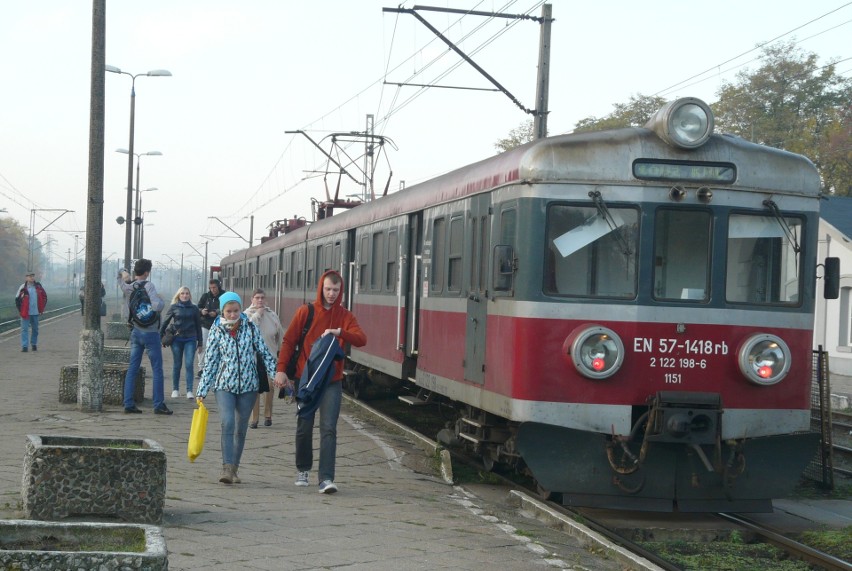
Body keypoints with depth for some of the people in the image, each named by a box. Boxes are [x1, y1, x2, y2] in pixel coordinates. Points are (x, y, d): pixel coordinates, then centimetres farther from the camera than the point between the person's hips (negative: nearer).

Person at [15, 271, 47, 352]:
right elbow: (17, 299, -1)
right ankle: (24, 346, -6)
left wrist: (42, 308, 9)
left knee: (35, 329, 13)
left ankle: (34, 344, 27)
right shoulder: (23, 288, -6)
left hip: (35, 312, 4)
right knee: (25, 329, -5)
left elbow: (44, 296, 14)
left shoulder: (38, 287, 4)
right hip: (25, 312, -4)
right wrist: (20, 310, -5)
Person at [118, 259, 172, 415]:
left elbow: (120, 274, 25)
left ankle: (128, 404, 6)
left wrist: (123, 274, 4)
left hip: (135, 332, 6)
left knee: (132, 369, 8)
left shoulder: (127, 287, 3)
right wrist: (161, 300, -8)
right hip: (150, 333, -6)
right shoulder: (148, 286, -16)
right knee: (157, 370, 2)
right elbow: (157, 306, -29)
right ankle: (159, 405, 2)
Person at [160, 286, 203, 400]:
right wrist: (160, 337, 0)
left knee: (189, 364, -7)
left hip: (190, 339, 0)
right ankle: (175, 389, 18)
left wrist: (200, 343, 8)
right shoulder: (173, 307, 3)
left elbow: (198, 326, 9)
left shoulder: (194, 308, 5)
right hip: (177, 339, 0)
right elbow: (165, 322, 5)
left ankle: (189, 390, -5)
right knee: (177, 365, 7)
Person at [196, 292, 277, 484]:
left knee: (241, 429, 6)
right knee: (227, 423, -20)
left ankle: (233, 469, 16)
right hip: (224, 385, -2)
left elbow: (265, 353, 3)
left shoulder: (250, 328, 1)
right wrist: (202, 391, 0)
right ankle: (227, 468, -23)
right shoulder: (216, 331, -1)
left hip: (248, 385, 2)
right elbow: (209, 362, 2)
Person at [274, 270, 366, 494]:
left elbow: (361, 339, -11)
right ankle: (303, 470, 29)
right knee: (304, 427, 9)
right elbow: (288, 341, -1)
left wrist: (340, 332, -28)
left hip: (332, 381, 0)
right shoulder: (306, 312, 0)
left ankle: (326, 478, -13)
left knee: (329, 429, -10)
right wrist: (281, 370, -11)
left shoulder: (345, 316, 4)